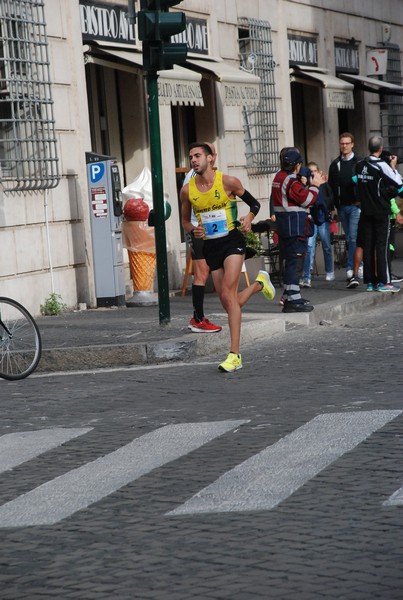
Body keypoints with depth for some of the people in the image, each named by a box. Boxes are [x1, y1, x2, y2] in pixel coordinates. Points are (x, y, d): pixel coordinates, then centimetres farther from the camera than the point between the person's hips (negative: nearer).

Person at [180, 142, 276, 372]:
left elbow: (254, 204, 5)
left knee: (228, 296, -19)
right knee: (229, 303, 9)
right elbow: (185, 220, 15)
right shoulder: (187, 190, 1)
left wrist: (249, 219, -16)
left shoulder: (228, 181, -8)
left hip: (232, 240, -5)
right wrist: (193, 230, -7)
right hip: (210, 246, 5)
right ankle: (259, 283, 42)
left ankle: (235, 355, -18)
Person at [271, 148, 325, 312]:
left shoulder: (279, 178, 14)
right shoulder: (291, 182, -17)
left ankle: (289, 296, 24)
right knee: (295, 262, -10)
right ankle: (293, 300, -12)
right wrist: (315, 186, 0)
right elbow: (307, 200, -14)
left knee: (291, 262, 18)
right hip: (295, 227, -10)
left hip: (284, 226, 10)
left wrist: (312, 185, 20)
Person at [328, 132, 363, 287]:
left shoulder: (360, 162, -1)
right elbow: (331, 186, 14)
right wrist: (334, 204, 6)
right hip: (342, 207, 5)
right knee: (350, 239, 12)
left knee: (353, 238, -14)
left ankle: (351, 271, -19)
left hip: (355, 206, -5)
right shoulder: (335, 164, 12)